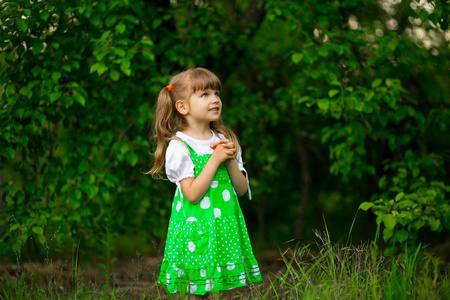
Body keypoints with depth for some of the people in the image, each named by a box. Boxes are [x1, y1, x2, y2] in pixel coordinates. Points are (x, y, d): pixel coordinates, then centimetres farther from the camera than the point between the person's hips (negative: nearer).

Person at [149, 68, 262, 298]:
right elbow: (192, 194, -17)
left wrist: (230, 160, -7)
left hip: (225, 227, 5)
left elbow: (242, 189, 9)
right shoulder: (179, 146, -9)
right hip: (196, 227, -5)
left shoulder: (224, 140, 10)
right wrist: (215, 158, -15)